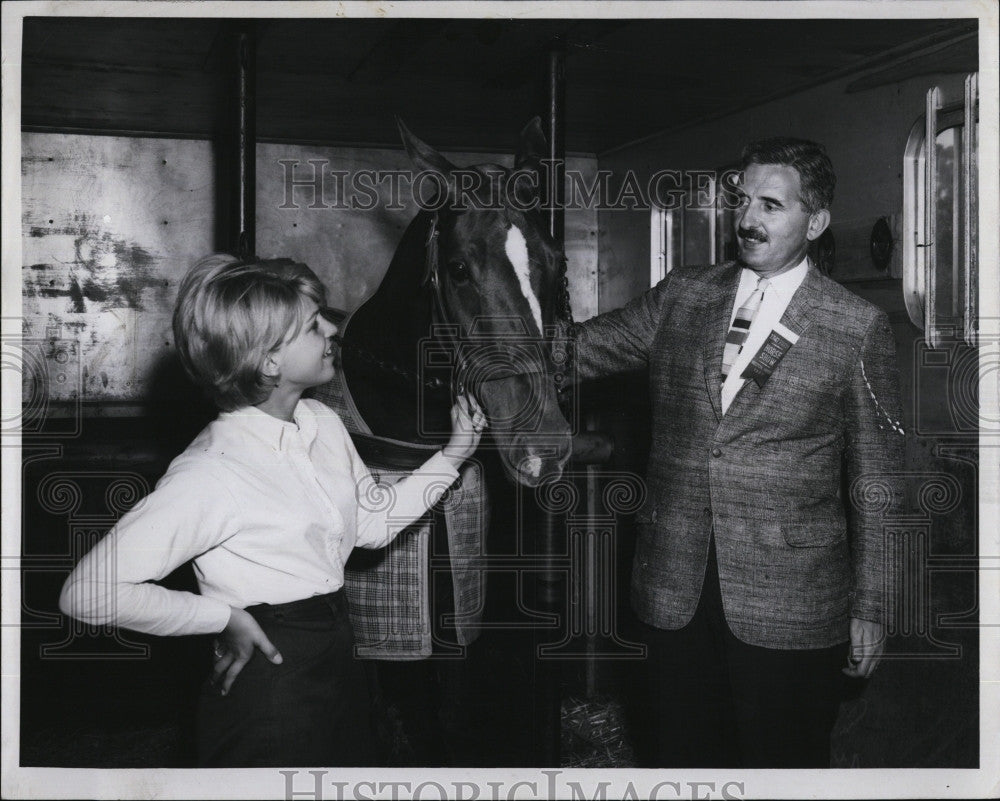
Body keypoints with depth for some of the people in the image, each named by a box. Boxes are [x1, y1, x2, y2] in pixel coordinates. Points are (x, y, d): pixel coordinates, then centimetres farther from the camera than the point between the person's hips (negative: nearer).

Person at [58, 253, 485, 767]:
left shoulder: (323, 423, 0)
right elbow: (87, 592, -26)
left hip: (339, 662, 8)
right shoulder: (211, 472, -24)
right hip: (268, 682, -8)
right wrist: (225, 617, -18)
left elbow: (374, 522, 13)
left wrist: (453, 455, 4)